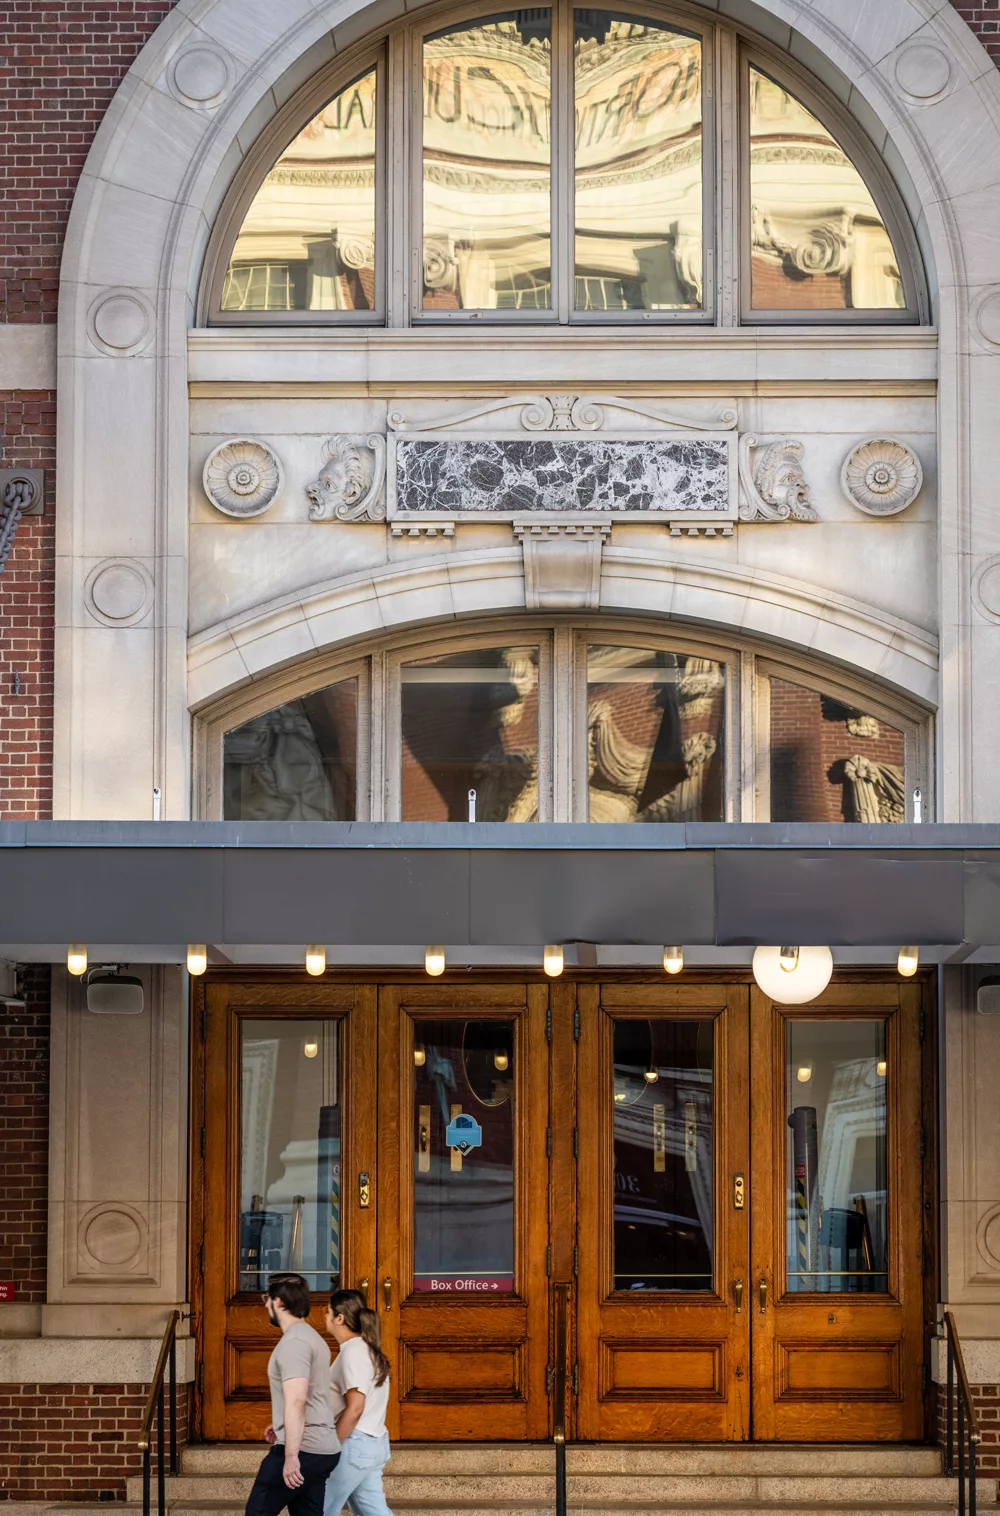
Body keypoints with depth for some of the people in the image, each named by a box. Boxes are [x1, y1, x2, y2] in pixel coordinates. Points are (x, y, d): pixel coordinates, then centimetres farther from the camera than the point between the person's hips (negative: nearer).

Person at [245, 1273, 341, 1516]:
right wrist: (281, 1427, 35)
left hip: (303, 1450, -10)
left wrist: (291, 1456, -27)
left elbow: (296, 1402, -24)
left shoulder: (293, 1342, -15)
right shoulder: (311, 1337, 19)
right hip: (323, 1449, 10)